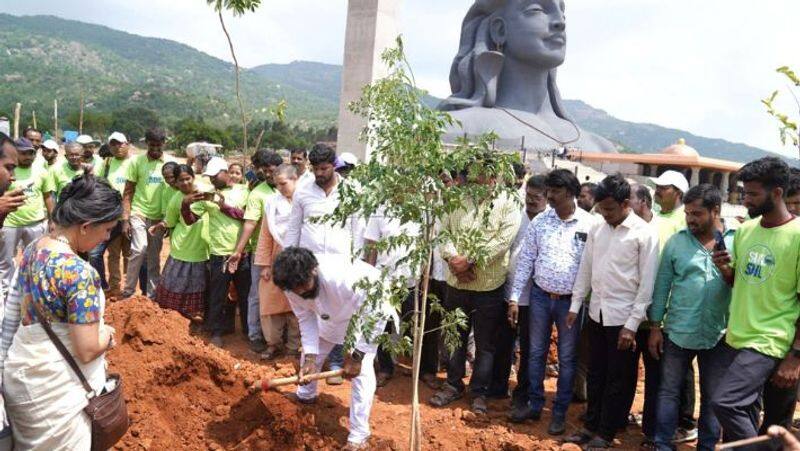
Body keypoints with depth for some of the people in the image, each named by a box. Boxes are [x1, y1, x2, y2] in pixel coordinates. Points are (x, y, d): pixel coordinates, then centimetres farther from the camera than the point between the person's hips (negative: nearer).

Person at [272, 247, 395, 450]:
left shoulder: (344, 277, -45)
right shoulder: (293, 285, -25)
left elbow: (375, 316, -35)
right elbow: (306, 318, -12)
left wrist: (356, 355, -28)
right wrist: (310, 357, -22)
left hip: (369, 306, -6)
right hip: (330, 313, 6)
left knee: (362, 370, -15)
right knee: (311, 354, 16)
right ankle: (305, 394, 47)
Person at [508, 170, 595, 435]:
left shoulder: (589, 224, -9)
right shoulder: (540, 221, -1)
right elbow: (526, 260, 2)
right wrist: (515, 296, -1)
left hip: (571, 301, -3)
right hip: (540, 296, 3)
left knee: (567, 358, 10)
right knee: (536, 353, 13)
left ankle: (560, 412, 24)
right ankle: (534, 404, 29)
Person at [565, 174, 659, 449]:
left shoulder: (644, 234, -12)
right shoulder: (597, 229, 4)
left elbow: (647, 284, -12)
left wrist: (632, 324, -14)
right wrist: (575, 305, 10)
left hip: (623, 317, -5)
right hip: (596, 313, 5)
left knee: (619, 379, 8)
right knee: (596, 374, 16)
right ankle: (591, 425, 29)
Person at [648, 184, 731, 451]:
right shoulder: (676, 242, -2)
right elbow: (662, 287, 0)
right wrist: (655, 328, 0)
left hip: (718, 336, 0)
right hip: (677, 332, 0)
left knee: (712, 397, 14)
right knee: (669, 392, 9)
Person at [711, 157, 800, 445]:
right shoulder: (744, 230, 6)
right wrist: (724, 268, -5)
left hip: (768, 343, -6)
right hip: (735, 337, 7)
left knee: (724, 403, -18)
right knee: (743, 415, 14)